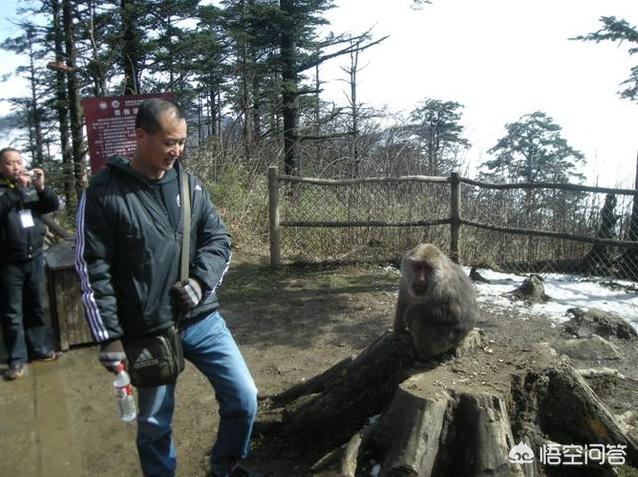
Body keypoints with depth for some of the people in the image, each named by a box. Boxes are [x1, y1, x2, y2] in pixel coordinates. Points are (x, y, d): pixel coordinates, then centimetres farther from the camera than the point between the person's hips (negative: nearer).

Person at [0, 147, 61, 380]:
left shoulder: (32, 186, 9)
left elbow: (53, 205, 1)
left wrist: (41, 187, -14)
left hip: (35, 258, 4)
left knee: (35, 307, 15)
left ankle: (40, 348, 28)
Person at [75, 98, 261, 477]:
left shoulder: (190, 184, 3)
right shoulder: (104, 192, -9)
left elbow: (218, 238, 5)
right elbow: (93, 268, -8)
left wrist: (201, 280, -13)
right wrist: (108, 335, -9)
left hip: (204, 320, 4)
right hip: (148, 331, -3)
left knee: (244, 398, 8)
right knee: (154, 423, 14)